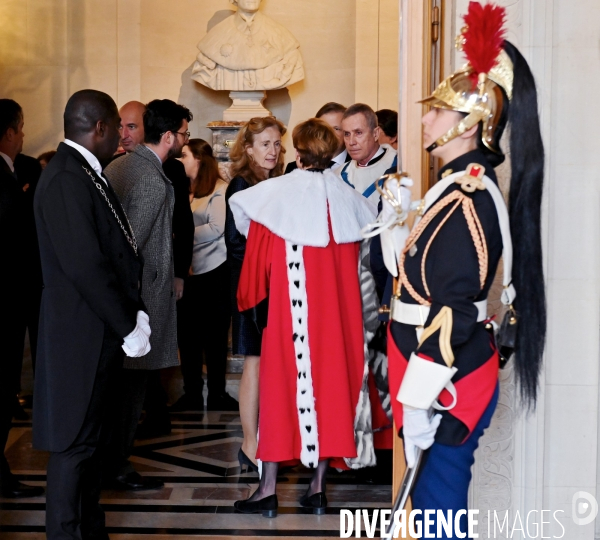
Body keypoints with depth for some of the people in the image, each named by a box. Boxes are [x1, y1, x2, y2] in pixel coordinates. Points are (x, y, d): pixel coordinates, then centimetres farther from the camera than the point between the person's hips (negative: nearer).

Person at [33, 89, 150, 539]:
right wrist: (128, 326, -16)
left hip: (103, 331, 10)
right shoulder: (65, 180, -19)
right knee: (76, 441, -1)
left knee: (93, 436, 17)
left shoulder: (89, 176, 12)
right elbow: (85, 265, -23)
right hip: (80, 334, -10)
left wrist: (133, 314, 5)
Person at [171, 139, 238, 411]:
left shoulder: (219, 189, -5)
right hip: (187, 272, 5)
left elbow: (216, 228, -12)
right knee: (187, 335, 7)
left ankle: (216, 394, 11)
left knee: (214, 336, 2)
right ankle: (191, 394, 16)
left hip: (214, 271, -5)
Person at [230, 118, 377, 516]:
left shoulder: (275, 194, -7)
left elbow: (257, 256, -3)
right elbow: (362, 254, 11)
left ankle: (268, 490, 2)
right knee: (331, 381, 9)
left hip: (289, 308, -3)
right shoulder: (349, 198, 2)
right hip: (337, 308, 3)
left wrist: (252, 299, 8)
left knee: (282, 383, 3)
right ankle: (318, 487, 11)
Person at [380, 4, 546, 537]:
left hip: (449, 385, -10)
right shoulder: (464, 185, 12)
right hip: (455, 375, 10)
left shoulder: (466, 199, -20)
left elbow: (453, 308, -25)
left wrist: (419, 402, -24)